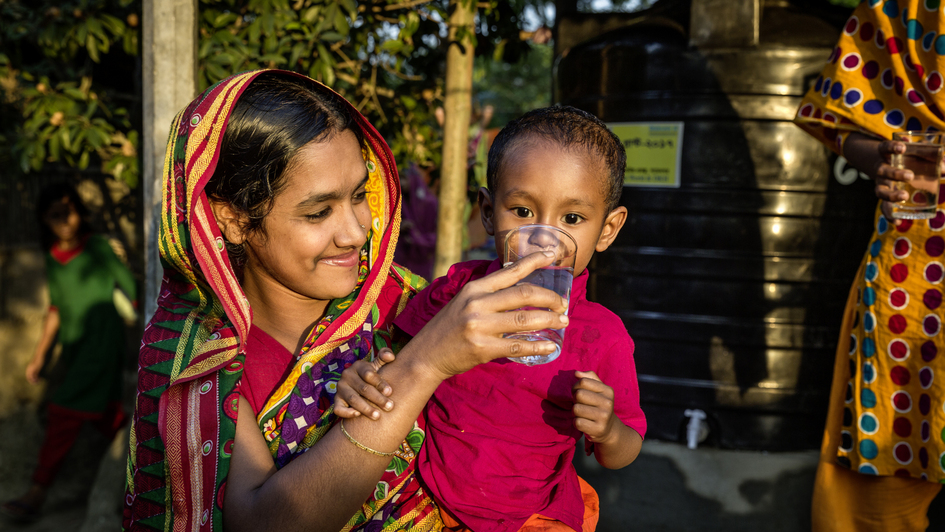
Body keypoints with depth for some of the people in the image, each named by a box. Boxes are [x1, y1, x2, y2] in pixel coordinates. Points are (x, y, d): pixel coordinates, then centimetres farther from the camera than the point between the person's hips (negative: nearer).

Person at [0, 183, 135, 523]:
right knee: (105, 415, 11)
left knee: (64, 414, -10)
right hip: (73, 348, 6)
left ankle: (37, 495, -5)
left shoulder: (99, 250, -10)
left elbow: (130, 291, -6)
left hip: (102, 345, -6)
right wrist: (40, 356, 17)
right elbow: (56, 308, 17)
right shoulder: (52, 259, 8)